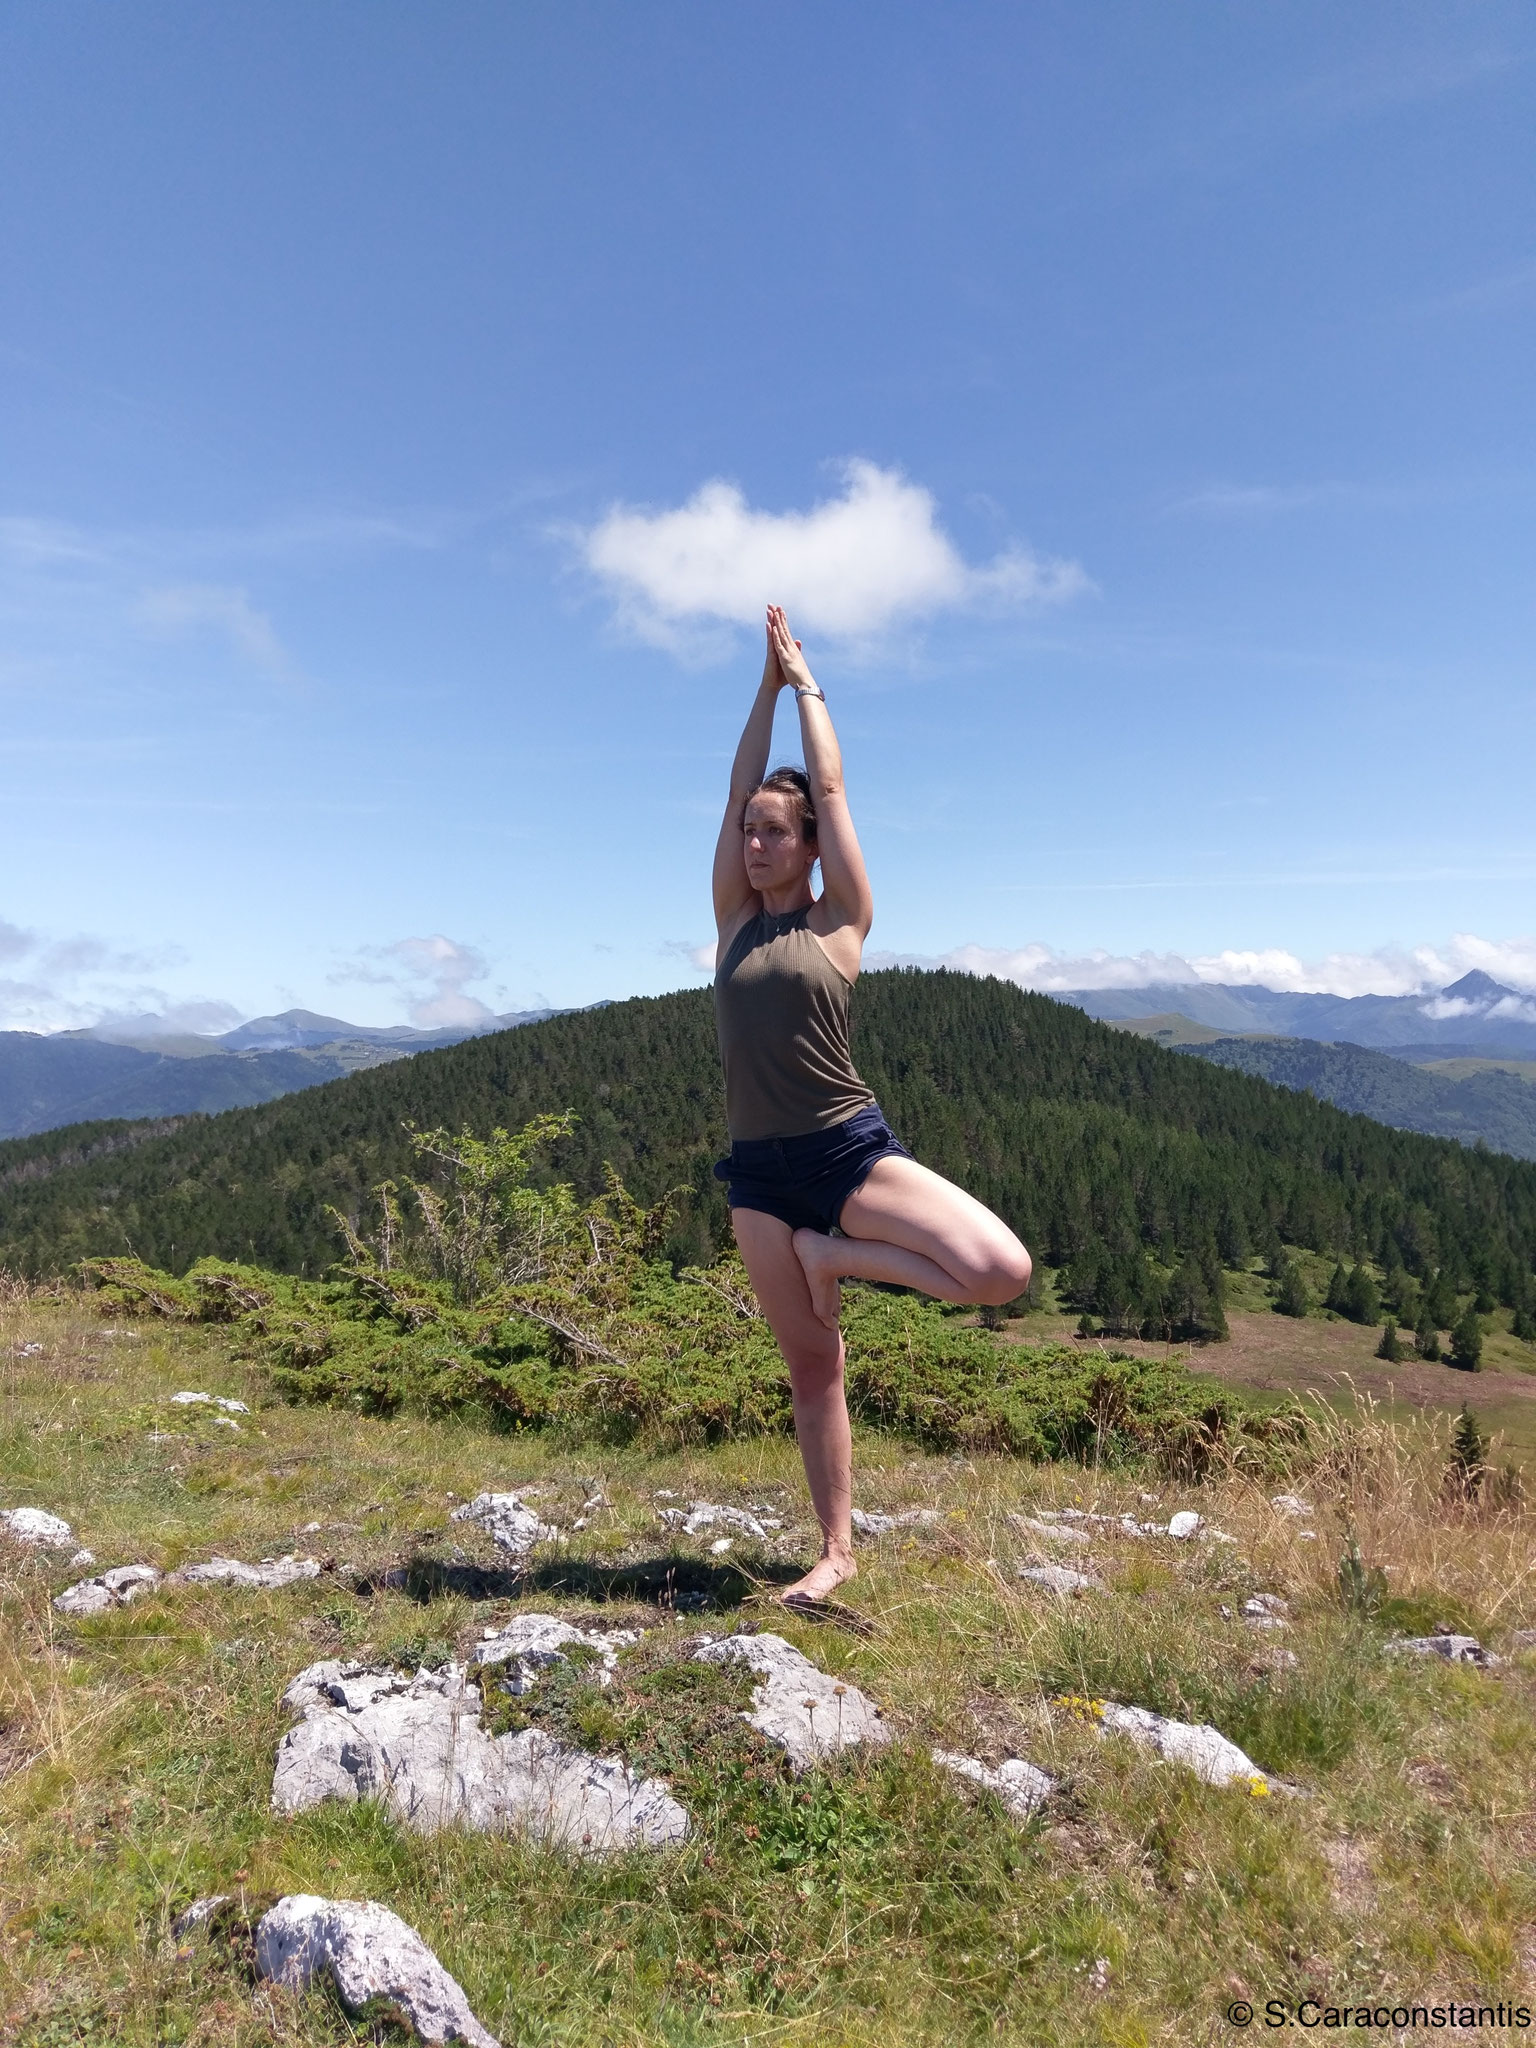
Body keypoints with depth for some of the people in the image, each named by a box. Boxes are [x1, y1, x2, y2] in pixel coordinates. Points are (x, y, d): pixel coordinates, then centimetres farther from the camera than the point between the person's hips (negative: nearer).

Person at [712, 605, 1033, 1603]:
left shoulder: (840, 922, 1)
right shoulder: (734, 920, 10)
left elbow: (831, 787, 3)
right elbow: (739, 791, 6)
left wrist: (808, 682, 15)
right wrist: (768, 686, 9)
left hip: (851, 1148, -3)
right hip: (760, 1168, 3)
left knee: (1003, 1271, -22)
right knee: (811, 1364, 8)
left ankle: (834, 1254, 1)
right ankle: (838, 1552, 22)